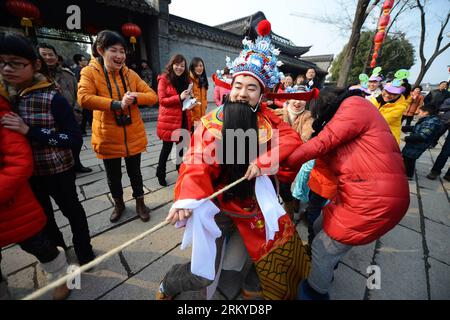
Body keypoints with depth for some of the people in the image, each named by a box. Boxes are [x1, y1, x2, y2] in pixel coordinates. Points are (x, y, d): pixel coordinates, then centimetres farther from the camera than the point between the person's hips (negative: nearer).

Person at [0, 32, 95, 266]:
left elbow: (75, 140, -23)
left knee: (71, 210, 12)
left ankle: (84, 252, 34)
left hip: (58, 171, -6)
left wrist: (29, 131, -26)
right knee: (42, 214, 22)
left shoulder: (52, 98, -17)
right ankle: (56, 251, 47)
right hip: (26, 172, 6)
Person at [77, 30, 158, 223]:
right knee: (113, 176, 15)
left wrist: (136, 97, -21)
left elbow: (153, 96, -3)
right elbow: (84, 98, -22)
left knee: (134, 172, 15)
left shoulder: (130, 74, 2)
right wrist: (116, 104, -29)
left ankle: (140, 203, 35)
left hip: (133, 136, 2)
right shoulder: (90, 72, -6)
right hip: (108, 138, -1)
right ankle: (119, 204, 40)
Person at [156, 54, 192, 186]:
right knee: (167, 147, 2)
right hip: (169, 120, -5)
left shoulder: (185, 80, 15)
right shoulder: (164, 79, -3)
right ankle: (160, 174, 18)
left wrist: (189, 99, 0)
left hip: (183, 119, 5)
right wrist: (179, 97, -20)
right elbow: (162, 100, -10)